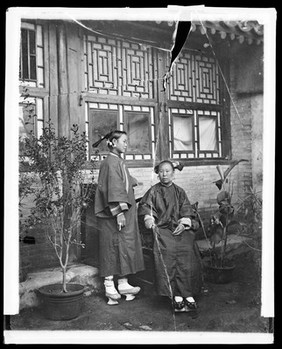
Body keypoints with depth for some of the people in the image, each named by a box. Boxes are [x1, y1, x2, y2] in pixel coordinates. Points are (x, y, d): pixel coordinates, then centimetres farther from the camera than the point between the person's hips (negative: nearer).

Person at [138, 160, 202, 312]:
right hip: (161, 229, -1)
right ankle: (176, 295, -30)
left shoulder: (179, 191, 19)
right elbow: (144, 207, 10)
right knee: (168, 251, -31)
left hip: (180, 228, 2)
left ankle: (188, 294, -24)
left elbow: (187, 211, 13)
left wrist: (184, 223, -6)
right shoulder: (153, 191, 15)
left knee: (187, 251, -28)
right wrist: (151, 223, -7)